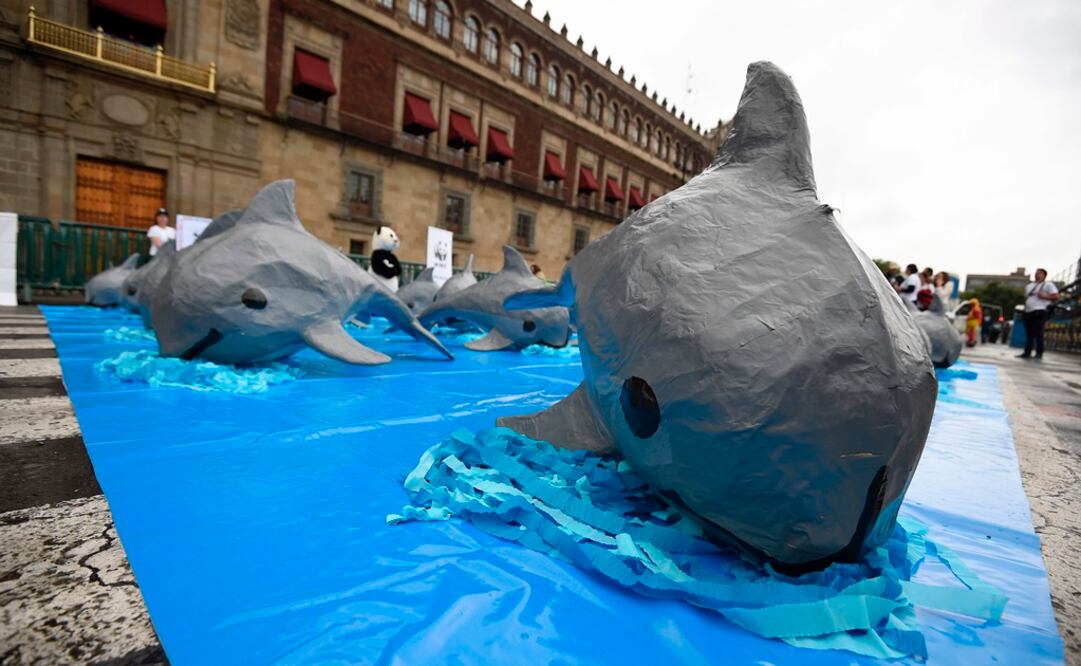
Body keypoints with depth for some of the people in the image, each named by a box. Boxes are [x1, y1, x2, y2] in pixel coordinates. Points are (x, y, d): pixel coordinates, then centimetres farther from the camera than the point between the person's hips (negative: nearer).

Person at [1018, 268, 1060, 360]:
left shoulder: (1048, 285, 3)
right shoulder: (1029, 286, 23)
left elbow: (1056, 297, -4)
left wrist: (1044, 296, -17)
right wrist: (1024, 312, 20)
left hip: (1039, 312, -7)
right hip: (1028, 312, 7)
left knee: (1038, 334, -11)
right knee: (1029, 334, 7)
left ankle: (1039, 354, -8)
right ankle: (1027, 353, 9)